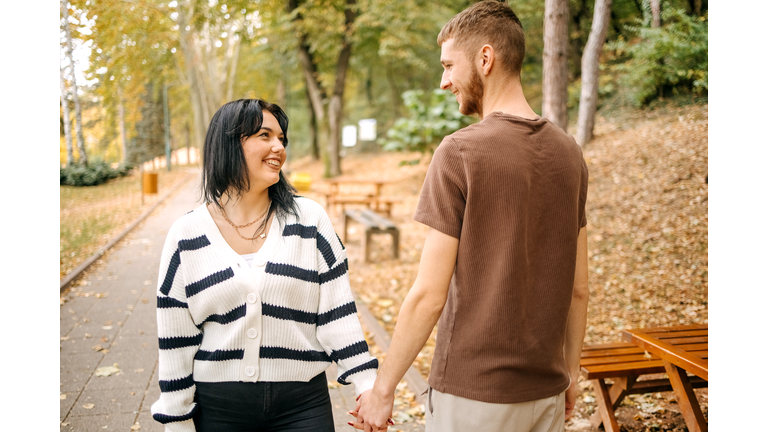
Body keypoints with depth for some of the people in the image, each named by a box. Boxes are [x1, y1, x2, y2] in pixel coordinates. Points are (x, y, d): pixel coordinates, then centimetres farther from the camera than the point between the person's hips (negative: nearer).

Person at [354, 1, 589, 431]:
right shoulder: (568, 151, 1)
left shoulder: (460, 151, -16)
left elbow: (429, 295, -17)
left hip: (473, 391, -5)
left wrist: (383, 389, -6)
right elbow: (578, 288, 6)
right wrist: (570, 371, 18)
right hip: (545, 390, 6)